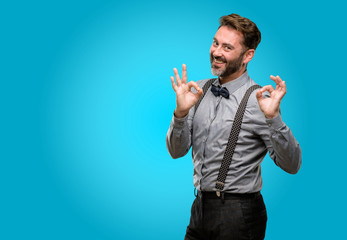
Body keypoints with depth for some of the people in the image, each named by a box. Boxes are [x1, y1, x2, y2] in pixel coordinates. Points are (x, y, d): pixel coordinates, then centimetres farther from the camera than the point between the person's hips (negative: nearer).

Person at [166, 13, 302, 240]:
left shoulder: (258, 100, -13)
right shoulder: (199, 90, 4)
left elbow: (292, 165, -17)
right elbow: (176, 151, 2)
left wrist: (273, 118, -30)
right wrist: (180, 112, -15)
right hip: (200, 208, 5)